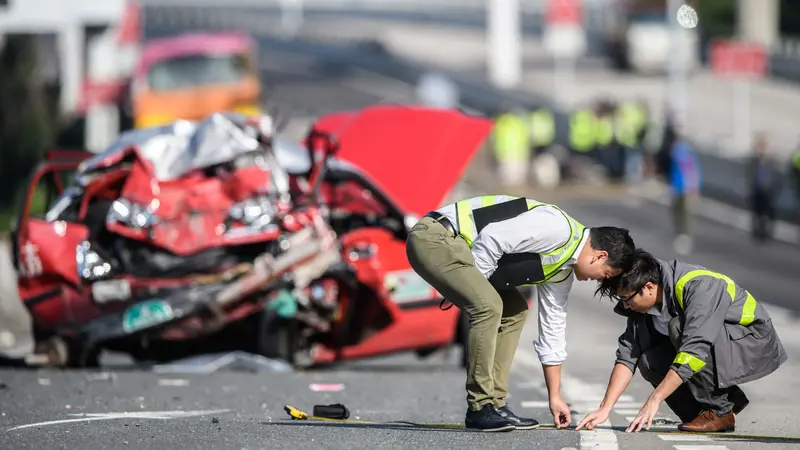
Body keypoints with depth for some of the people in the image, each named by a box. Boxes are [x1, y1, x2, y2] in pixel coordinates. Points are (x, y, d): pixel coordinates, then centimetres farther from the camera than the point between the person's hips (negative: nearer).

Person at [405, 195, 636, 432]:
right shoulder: (558, 228, -18)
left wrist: (555, 396, 23)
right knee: (488, 305, -22)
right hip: (433, 238, -11)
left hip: (459, 246, 11)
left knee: (514, 311, 11)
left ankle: (494, 405, 9)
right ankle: (480, 409, -15)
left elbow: (552, 327, 21)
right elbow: (491, 238, -25)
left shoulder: (563, 270, 13)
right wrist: (474, 287, -13)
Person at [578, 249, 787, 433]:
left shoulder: (699, 286, -30)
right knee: (649, 362, -11)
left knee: (680, 328, -29)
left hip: (757, 345, -8)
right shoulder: (642, 304, -5)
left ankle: (719, 411, -16)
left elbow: (694, 350, -37)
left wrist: (654, 400, -39)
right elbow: (627, 356, -6)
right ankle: (728, 398, 4)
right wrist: (605, 409, -17)